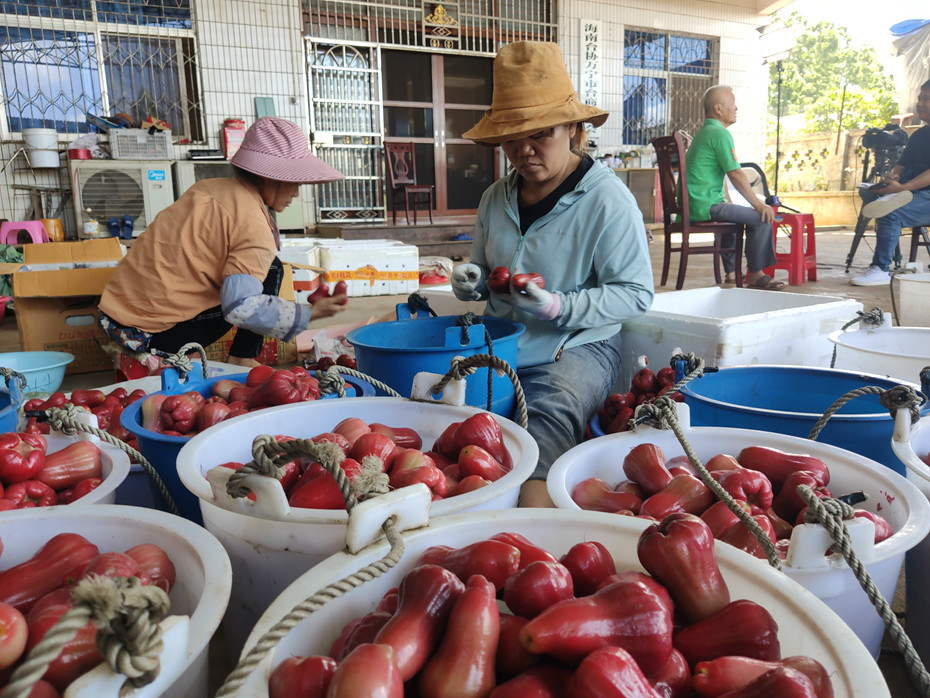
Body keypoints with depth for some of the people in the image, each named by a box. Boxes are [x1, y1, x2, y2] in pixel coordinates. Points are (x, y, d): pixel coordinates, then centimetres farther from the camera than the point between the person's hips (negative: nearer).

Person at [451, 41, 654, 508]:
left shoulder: (608, 199, -5)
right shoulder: (496, 198, 13)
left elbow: (635, 294, -7)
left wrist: (562, 309, -20)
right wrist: (472, 283, 3)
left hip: (579, 345, -5)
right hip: (500, 343, 5)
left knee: (549, 417, -37)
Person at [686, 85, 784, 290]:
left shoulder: (703, 132, 21)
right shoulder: (720, 134, -11)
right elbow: (736, 175, -16)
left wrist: (727, 202, 25)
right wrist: (759, 204, -10)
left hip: (691, 205, 11)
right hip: (705, 205, -11)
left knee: (733, 213, 37)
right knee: (762, 218, -11)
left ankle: (731, 272, 38)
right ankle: (756, 275, -1)